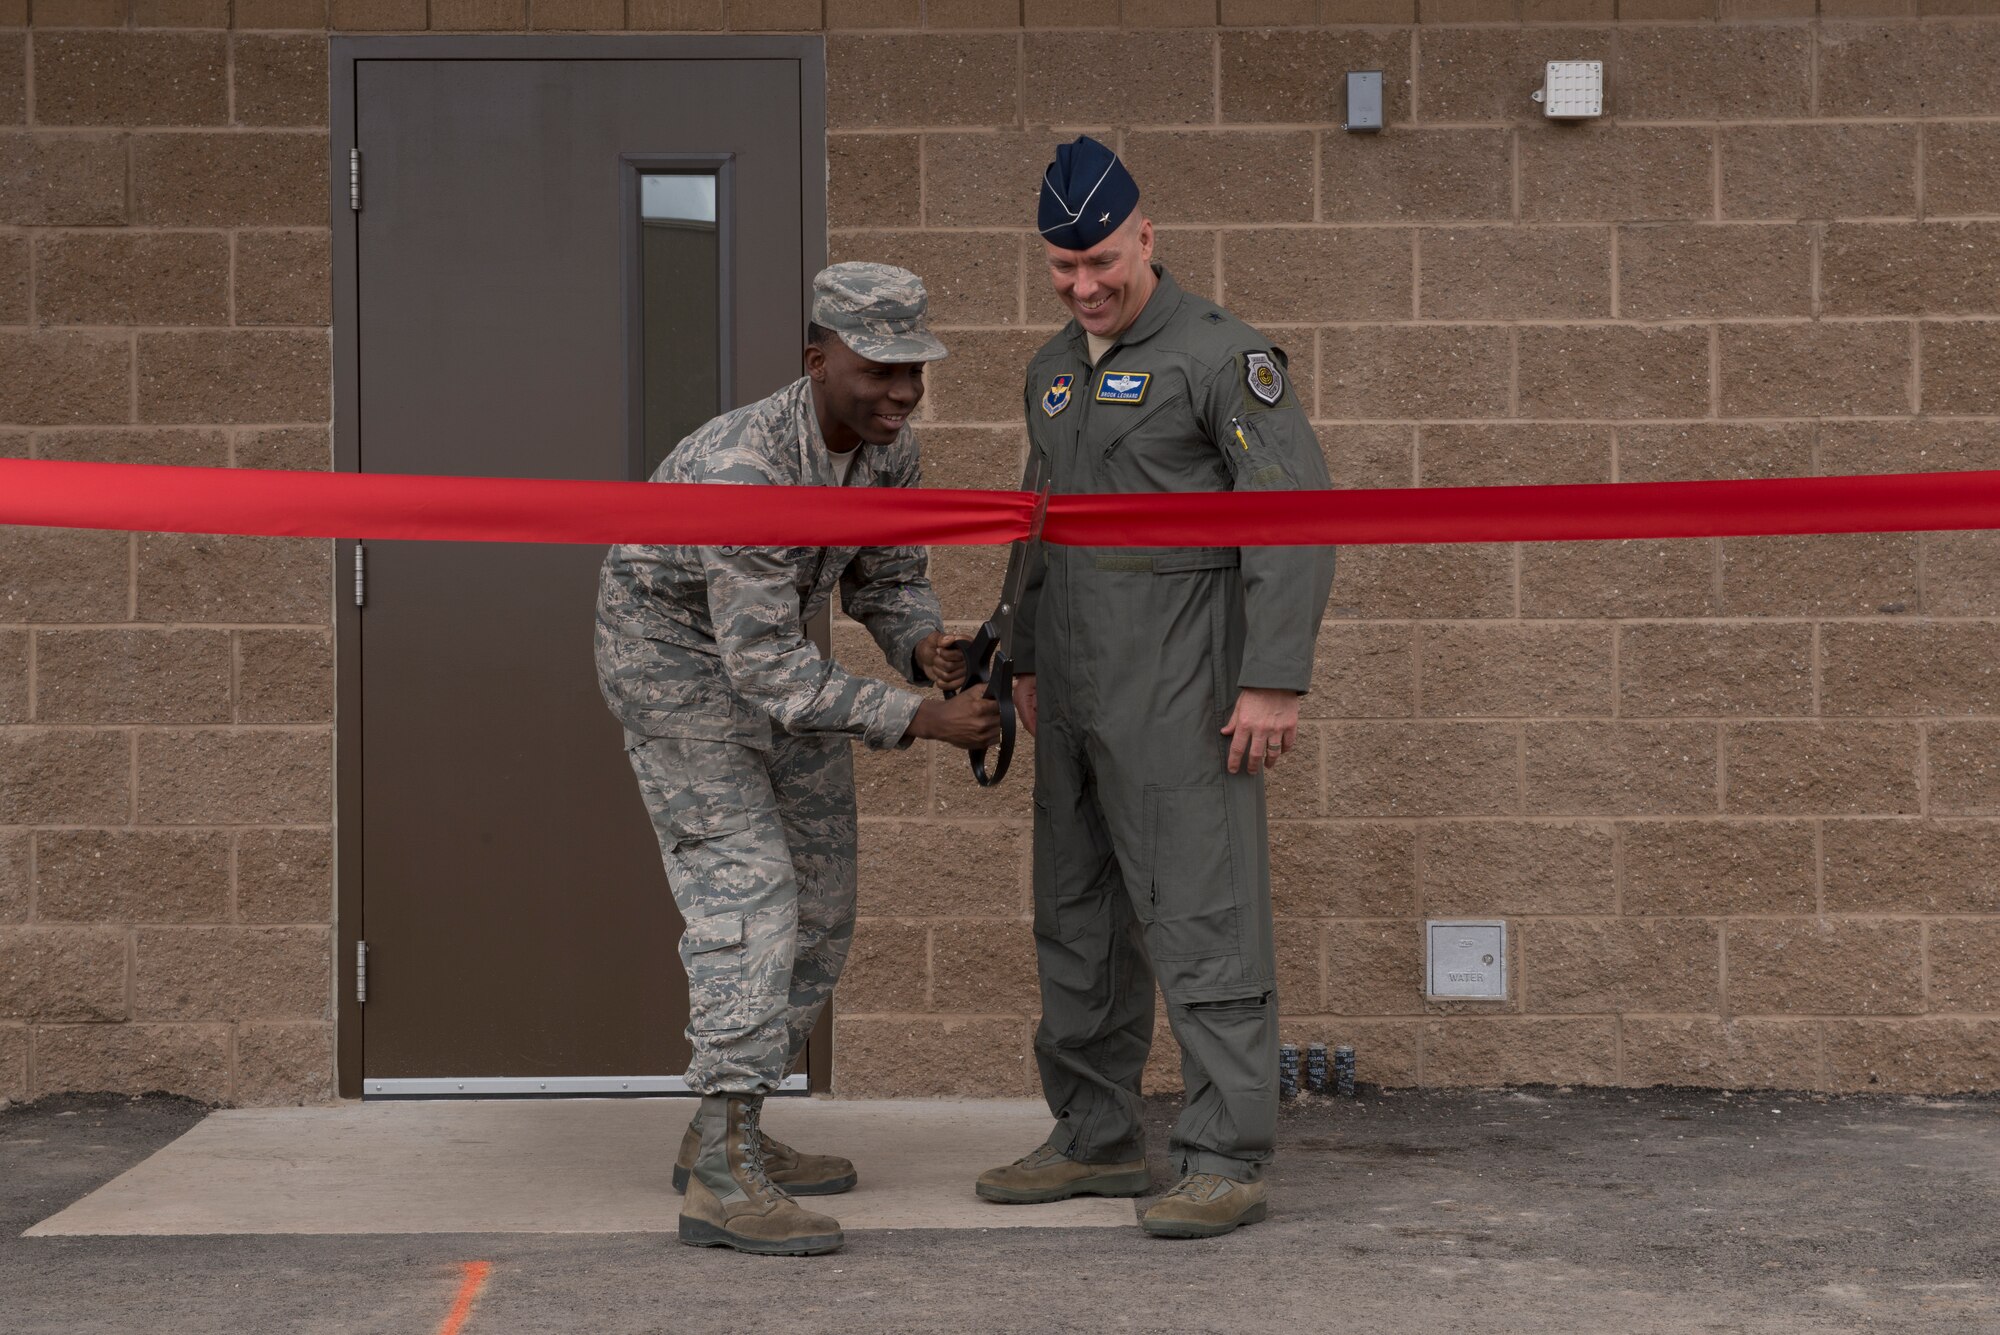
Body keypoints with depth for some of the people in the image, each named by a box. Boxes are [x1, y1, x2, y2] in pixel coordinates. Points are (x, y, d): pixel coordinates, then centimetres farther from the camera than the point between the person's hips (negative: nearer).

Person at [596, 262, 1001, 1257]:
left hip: (767, 657, 9)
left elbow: (885, 582, 2)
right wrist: (922, 722, -36)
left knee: (818, 903, 8)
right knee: (746, 888, -19)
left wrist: (925, 650, -21)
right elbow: (770, 672, -36)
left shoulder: (887, 447, -11)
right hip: (673, 662, -8)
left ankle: (723, 1135, 18)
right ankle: (724, 1181, -21)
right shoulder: (744, 471, -37)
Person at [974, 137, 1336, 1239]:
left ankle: (1226, 1162, -3)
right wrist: (1026, 665, 22)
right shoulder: (1055, 369, 13)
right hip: (1079, 693, 8)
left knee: (1200, 914, -7)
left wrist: (1275, 682, -21)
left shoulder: (1221, 353, -12)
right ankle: (1096, 1139, 21)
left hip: (1180, 690, -8)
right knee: (1079, 912, 11)